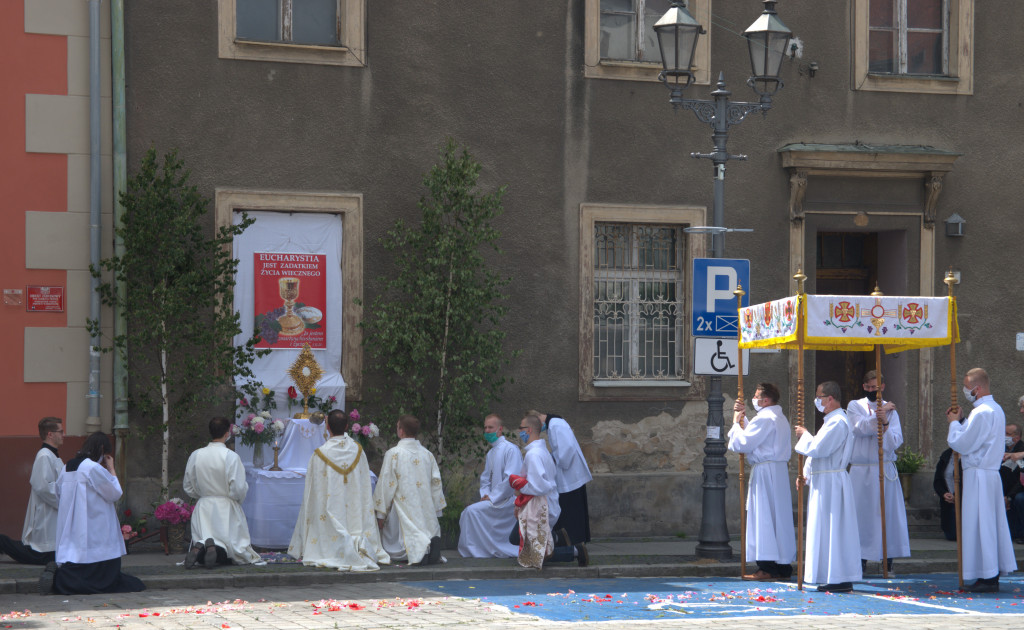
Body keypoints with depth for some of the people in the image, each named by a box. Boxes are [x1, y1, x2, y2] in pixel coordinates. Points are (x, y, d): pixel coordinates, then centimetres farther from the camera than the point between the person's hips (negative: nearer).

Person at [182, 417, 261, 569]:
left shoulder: (195, 455, 0)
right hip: (226, 509, -4)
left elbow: (188, 487, 8)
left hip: (203, 508, 4)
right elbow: (238, 489, -16)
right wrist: (239, 499, 7)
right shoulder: (231, 457, -14)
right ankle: (218, 550, -29)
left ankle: (199, 548, -24)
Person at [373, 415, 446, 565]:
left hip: (403, 509, -4)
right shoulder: (427, 454, 8)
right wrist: (436, 510, 18)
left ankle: (421, 548, -33)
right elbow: (436, 483, 11)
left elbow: (386, 485, -6)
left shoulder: (393, 454, -6)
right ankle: (432, 543, -24)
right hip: (426, 510, 4)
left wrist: (381, 514, 0)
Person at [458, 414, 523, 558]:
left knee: (473, 511, -20)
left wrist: (492, 497, -16)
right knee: (467, 513, -1)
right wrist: (485, 495, 3)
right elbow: (485, 479, 24)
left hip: (508, 500, -9)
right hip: (495, 499, 9)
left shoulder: (510, 449, -11)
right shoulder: (490, 453, 17)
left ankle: (474, 550, -14)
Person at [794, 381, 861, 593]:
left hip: (832, 483, -10)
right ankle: (835, 578, 15)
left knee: (831, 528, -7)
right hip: (823, 483, 10)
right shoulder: (832, 421, 17)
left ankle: (841, 579, -5)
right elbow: (819, 451, 21)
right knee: (826, 528, 12)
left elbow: (817, 448, -23)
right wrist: (806, 475, 12)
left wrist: (804, 435, -5)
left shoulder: (838, 422, -17)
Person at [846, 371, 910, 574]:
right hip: (860, 470, 0)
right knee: (861, 513, -3)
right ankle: (861, 560, 4)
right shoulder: (854, 406, 8)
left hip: (885, 469, 0)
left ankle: (888, 562, 1)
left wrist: (885, 423, -19)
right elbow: (861, 427, -11)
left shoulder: (890, 410, 7)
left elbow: (895, 442, -5)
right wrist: (879, 417, -15)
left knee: (887, 512, -3)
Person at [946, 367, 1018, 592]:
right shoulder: (995, 409, 15)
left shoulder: (982, 413, -17)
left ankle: (987, 579, -6)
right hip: (991, 473, 10)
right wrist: (960, 420, 14)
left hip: (978, 475, -10)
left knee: (979, 525, -6)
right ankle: (993, 576, 14)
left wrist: (954, 423, -2)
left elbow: (964, 444, -16)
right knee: (993, 523, 10)